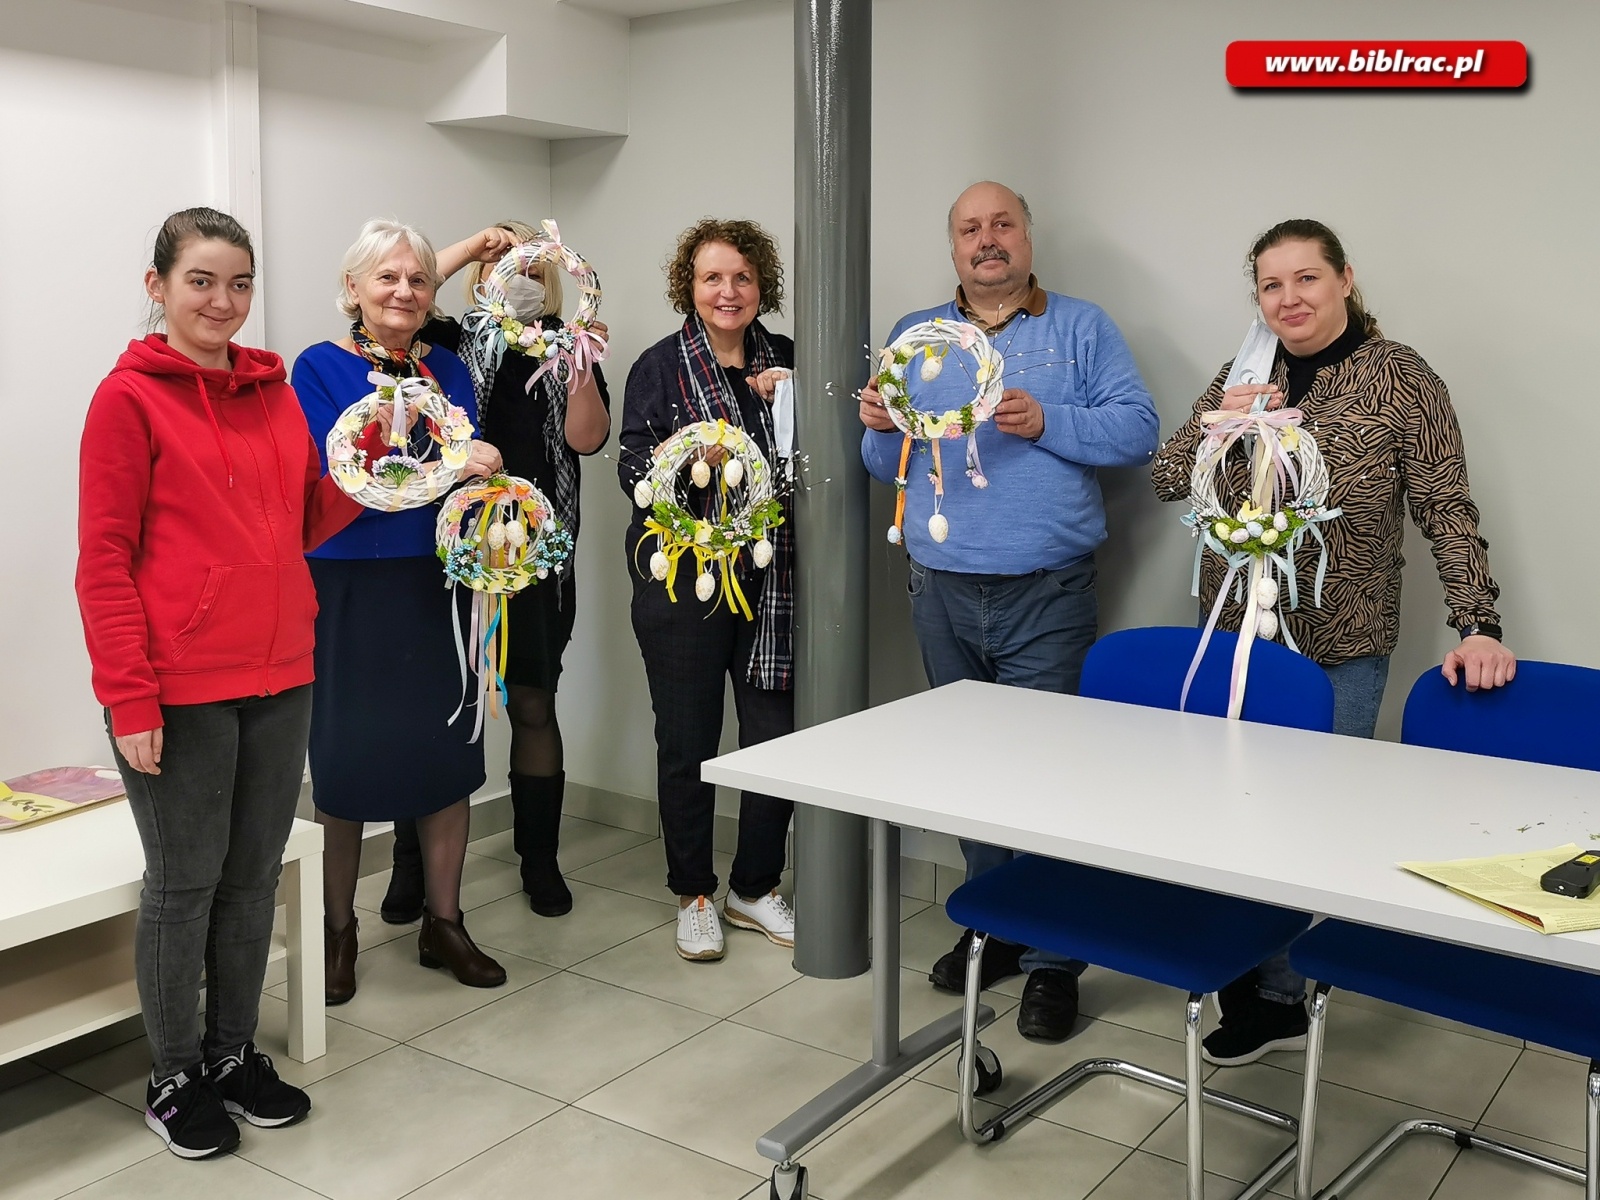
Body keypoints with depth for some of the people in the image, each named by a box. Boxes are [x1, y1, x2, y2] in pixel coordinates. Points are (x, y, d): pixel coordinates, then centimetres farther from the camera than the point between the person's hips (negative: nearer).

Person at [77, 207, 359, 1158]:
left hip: (278, 678, 6)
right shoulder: (131, 395, -7)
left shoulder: (274, 391, 10)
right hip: (179, 690, -6)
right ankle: (176, 1078, 25)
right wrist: (130, 700, -15)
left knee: (255, 875, 15)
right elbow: (104, 560, -10)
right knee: (184, 883, 7)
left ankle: (235, 1052, 32)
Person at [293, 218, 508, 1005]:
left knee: (447, 751, 7)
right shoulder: (320, 369, -4)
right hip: (347, 589, -3)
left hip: (436, 585, 4)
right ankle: (338, 931, 22)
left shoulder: (447, 370, 9)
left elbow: (476, 470, 7)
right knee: (346, 760, 4)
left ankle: (443, 923, 23)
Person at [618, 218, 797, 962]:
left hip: (769, 578, 3)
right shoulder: (660, 366, 1)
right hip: (682, 577, -3)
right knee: (687, 741, 4)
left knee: (777, 735, 4)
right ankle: (694, 895, 22)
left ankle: (756, 888, 23)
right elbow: (632, 470, -6)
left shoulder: (786, 361, 10)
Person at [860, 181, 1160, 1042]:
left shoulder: (1081, 328, 5)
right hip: (941, 592, 4)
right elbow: (886, 467, 13)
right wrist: (880, 427, -8)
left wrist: (1045, 423, -17)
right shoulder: (913, 337, 14)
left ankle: (1051, 958, 6)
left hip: (1045, 597, -4)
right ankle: (993, 927, 26)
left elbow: (1137, 429, -4)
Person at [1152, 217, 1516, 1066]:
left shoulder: (1400, 380, -5)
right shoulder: (1242, 377, 7)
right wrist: (1217, 425, -12)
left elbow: (1446, 509, -7)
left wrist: (1477, 623, -17)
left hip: (1339, 652, -4)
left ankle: (1271, 991, 21)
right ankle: (1271, 998, 23)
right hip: (1236, 636, 4)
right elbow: (1167, 483, 7)